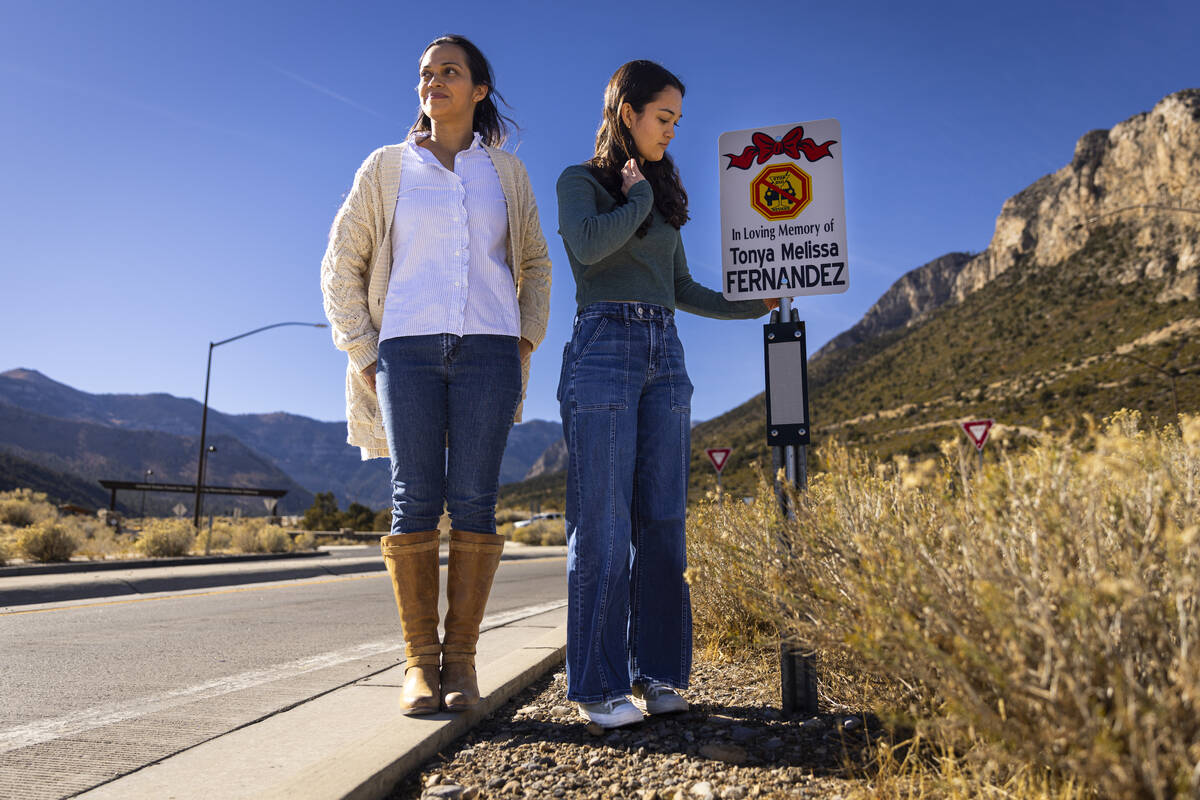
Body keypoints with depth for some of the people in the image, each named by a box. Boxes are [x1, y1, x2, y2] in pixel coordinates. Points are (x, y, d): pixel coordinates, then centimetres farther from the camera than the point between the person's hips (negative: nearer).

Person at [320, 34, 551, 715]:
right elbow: (343, 265, 13)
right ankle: (420, 663, 2)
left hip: (488, 351, 0)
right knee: (416, 502, -5)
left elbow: (536, 262, 23)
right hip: (408, 347, 0)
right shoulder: (387, 168, 12)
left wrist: (528, 337, 8)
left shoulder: (506, 171, 15)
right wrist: (363, 355, 3)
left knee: (474, 501, -7)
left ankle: (461, 658, 3)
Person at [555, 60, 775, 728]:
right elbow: (587, 244, -15)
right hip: (605, 350, -6)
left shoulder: (664, 197, 23)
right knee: (603, 524, -7)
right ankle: (599, 685, 1)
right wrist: (637, 199, 0)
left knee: (662, 521, 3)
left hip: (665, 358, 6)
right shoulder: (581, 182, 6)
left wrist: (754, 306, 20)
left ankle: (656, 672, 11)